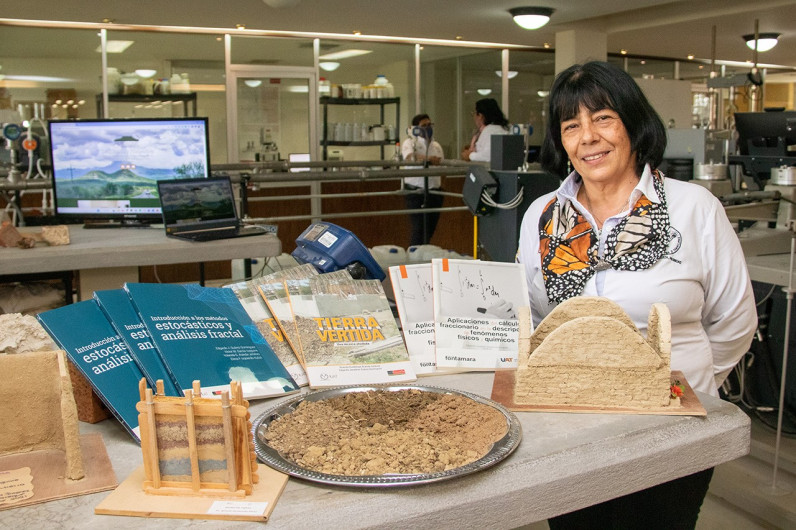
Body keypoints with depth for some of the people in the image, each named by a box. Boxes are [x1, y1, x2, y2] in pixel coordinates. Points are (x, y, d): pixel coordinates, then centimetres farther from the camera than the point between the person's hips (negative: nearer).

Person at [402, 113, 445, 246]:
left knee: (430, 228, 8)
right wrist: (427, 159, -42)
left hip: (434, 192, 6)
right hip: (415, 192, -6)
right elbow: (410, 157, -25)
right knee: (418, 228, -10)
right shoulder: (410, 143, -2)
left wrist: (440, 185, 9)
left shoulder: (436, 145, 16)